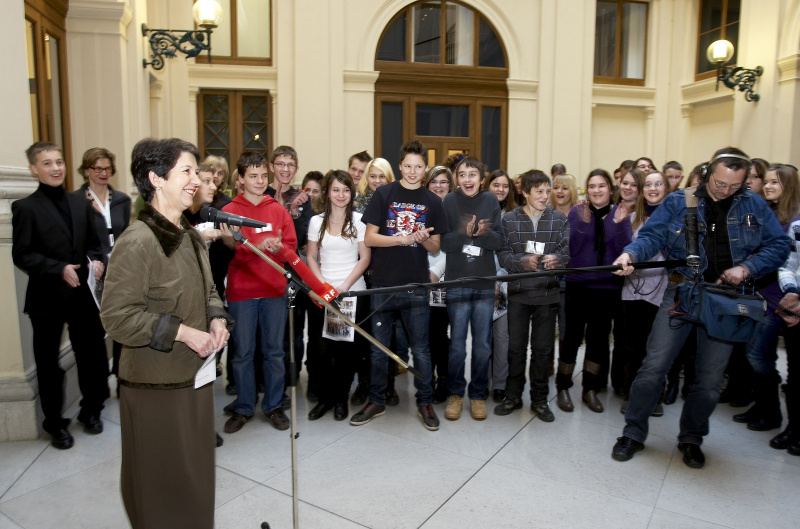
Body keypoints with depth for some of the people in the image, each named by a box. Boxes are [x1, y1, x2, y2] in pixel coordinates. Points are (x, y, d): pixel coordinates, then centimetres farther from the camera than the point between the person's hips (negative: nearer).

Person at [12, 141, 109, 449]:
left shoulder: (81, 204, 9)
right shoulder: (25, 207, -5)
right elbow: (21, 255, -9)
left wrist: (96, 261, -7)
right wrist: (59, 269, -21)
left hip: (83, 294, 4)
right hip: (47, 297, -3)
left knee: (91, 354, 10)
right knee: (48, 363, 10)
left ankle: (91, 411, 31)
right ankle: (55, 424, 26)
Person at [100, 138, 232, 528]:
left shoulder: (191, 237, 7)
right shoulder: (138, 241, -18)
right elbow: (117, 316, -20)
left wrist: (217, 319, -1)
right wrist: (182, 332, -23)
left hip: (195, 374, 8)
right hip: (156, 382, -8)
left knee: (196, 472, 21)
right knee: (163, 480, 11)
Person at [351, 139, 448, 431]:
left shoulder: (432, 202, 7)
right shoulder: (384, 194, 1)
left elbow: (435, 247, 8)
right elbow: (370, 237, -3)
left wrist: (425, 239, -14)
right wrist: (404, 238, -16)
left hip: (416, 286, 1)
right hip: (384, 284, 0)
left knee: (421, 349, 9)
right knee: (378, 348, 10)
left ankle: (425, 402, 24)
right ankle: (376, 401, 26)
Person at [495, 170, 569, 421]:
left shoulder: (559, 219, 3)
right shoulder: (509, 220, 1)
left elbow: (568, 250, -5)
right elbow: (503, 254, -6)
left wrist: (558, 258, -26)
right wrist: (523, 261, -24)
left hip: (548, 294, 1)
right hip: (518, 292, 0)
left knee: (542, 349, 10)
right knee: (516, 347, 10)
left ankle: (539, 399, 25)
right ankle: (513, 396, 26)